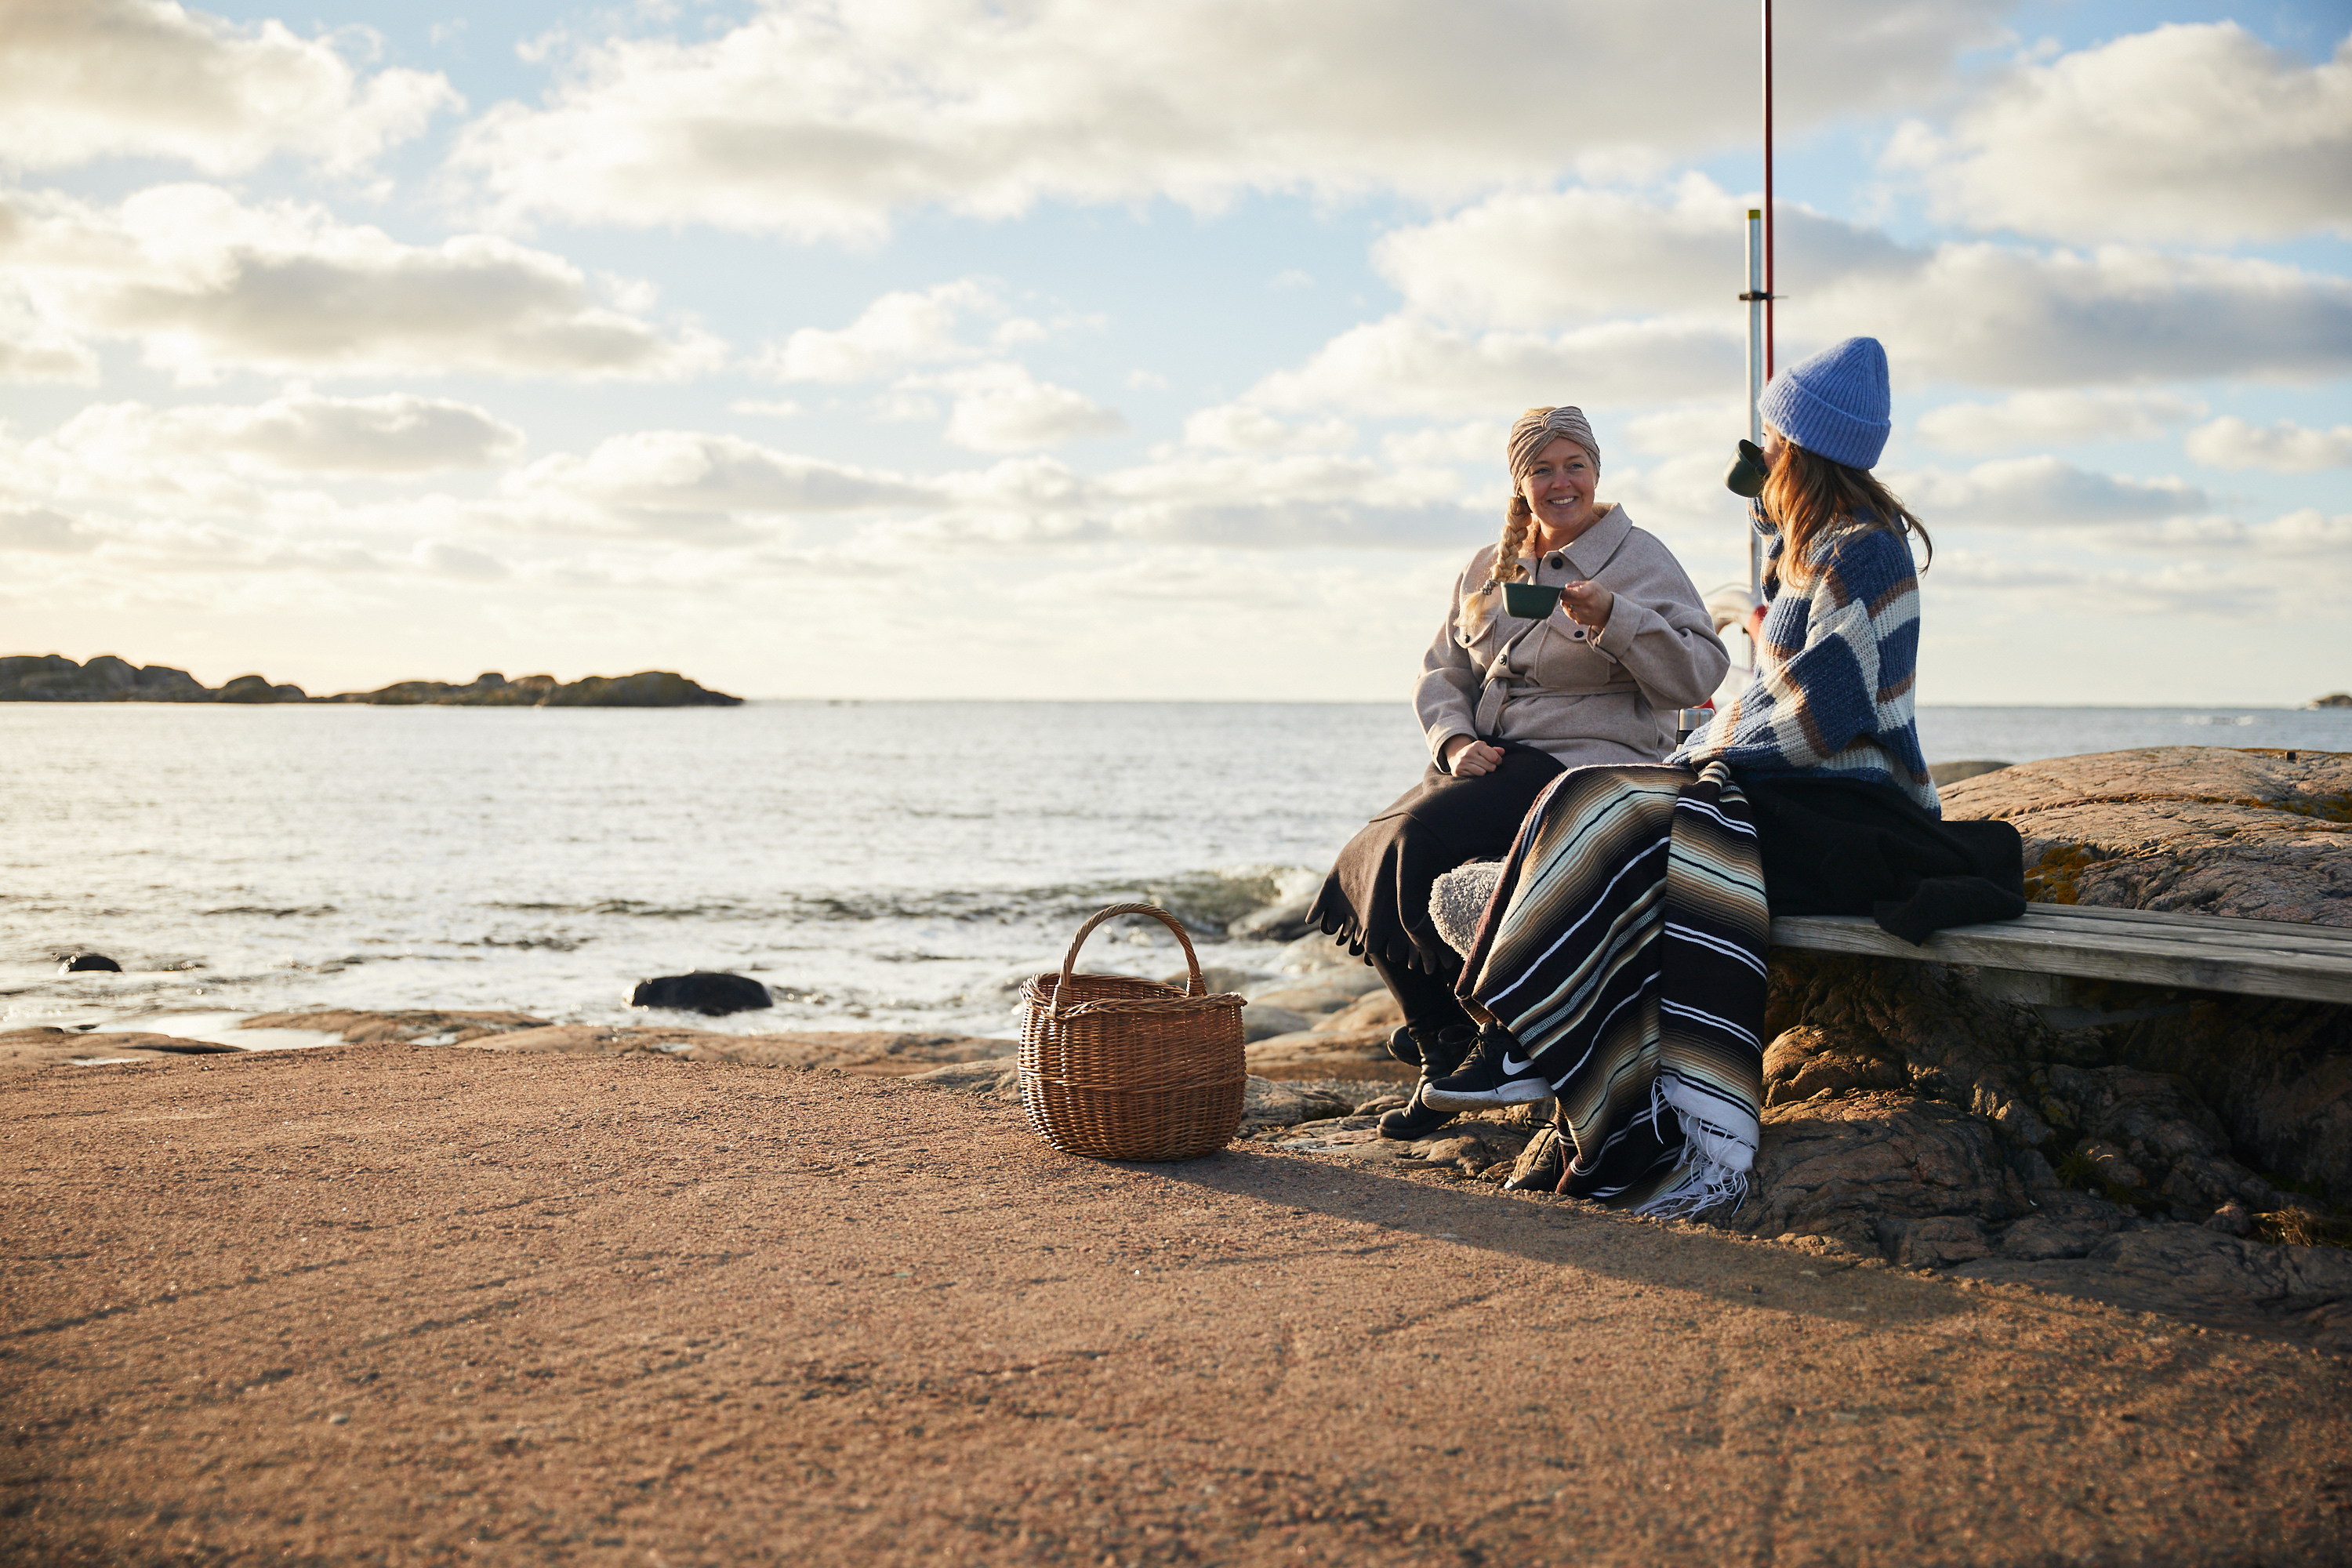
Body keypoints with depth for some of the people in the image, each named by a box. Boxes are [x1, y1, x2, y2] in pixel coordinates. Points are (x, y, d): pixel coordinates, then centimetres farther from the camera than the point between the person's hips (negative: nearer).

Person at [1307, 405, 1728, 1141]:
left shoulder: (1640, 559, -2)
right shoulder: (1488, 568, 16)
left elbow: (1698, 675, -13)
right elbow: (1441, 673, 16)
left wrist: (1612, 617, -27)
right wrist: (1455, 740, -4)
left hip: (1589, 767, -7)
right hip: (1492, 761, 7)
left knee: (1423, 836, -27)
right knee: (1370, 855, -12)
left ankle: (1455, 1035, -9)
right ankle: (1442, 1053, 4)